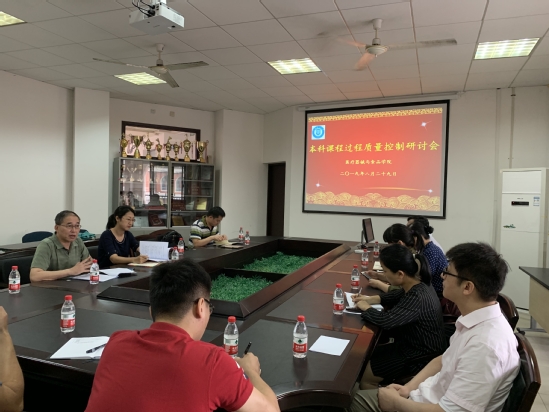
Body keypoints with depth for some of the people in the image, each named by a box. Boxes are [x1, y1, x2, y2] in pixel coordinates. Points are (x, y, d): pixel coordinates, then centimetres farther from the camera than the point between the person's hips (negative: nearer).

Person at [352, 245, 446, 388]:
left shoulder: (418, 298, -33)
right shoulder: (416, 285, -5)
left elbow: (385, 320, -35)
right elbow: (395, 296, 15)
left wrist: (365, 307, -16)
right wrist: (370, 299, 1)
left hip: (421, 357, -9)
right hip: (413, 345, 9)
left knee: (364, 377, 0)